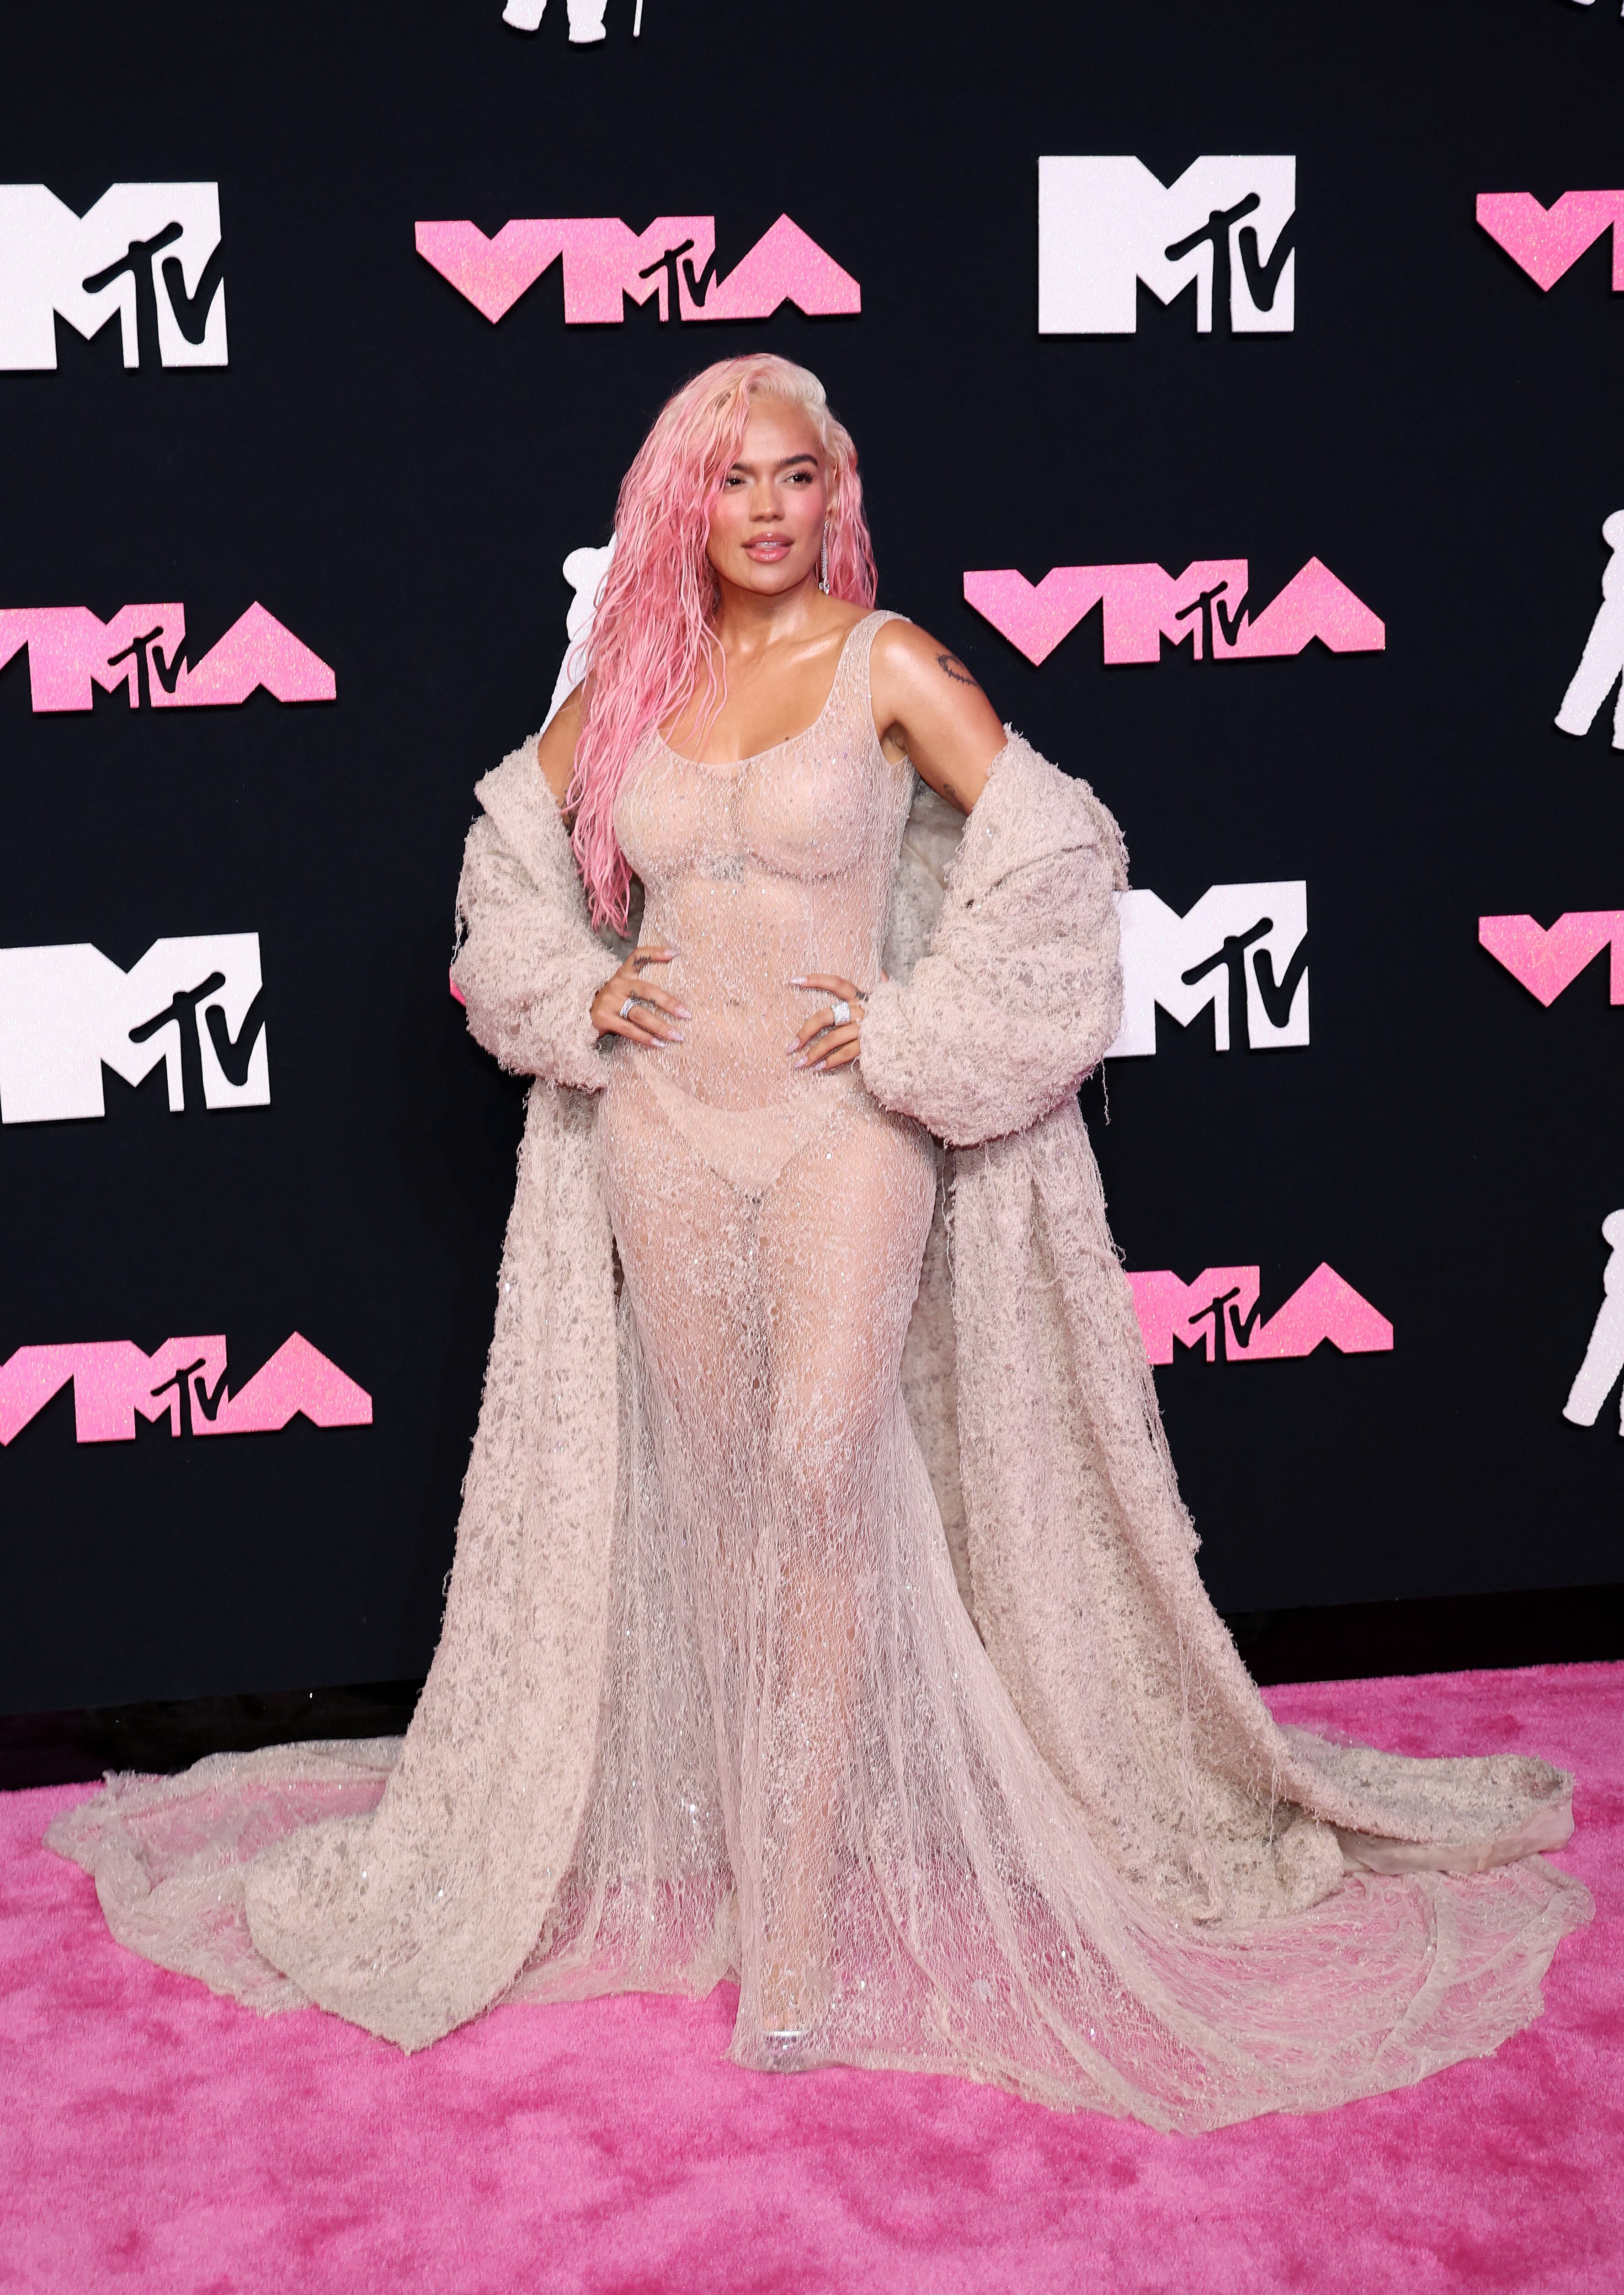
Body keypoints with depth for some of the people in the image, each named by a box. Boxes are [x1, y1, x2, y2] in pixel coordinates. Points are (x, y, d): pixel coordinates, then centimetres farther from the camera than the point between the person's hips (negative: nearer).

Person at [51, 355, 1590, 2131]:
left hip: (844, 1133, -4)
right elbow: (515, 839, 21)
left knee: (824, 1476, -15)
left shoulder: (889, 665, -4)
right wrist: (574, 990, 6)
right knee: (718, 1499, 11)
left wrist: (915, 1033, -12)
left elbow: (1049, 854, -8)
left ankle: (798, 1929, -9)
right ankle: (742, 1832, 28)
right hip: (663, 1135, 4)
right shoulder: (632, 676, 7)